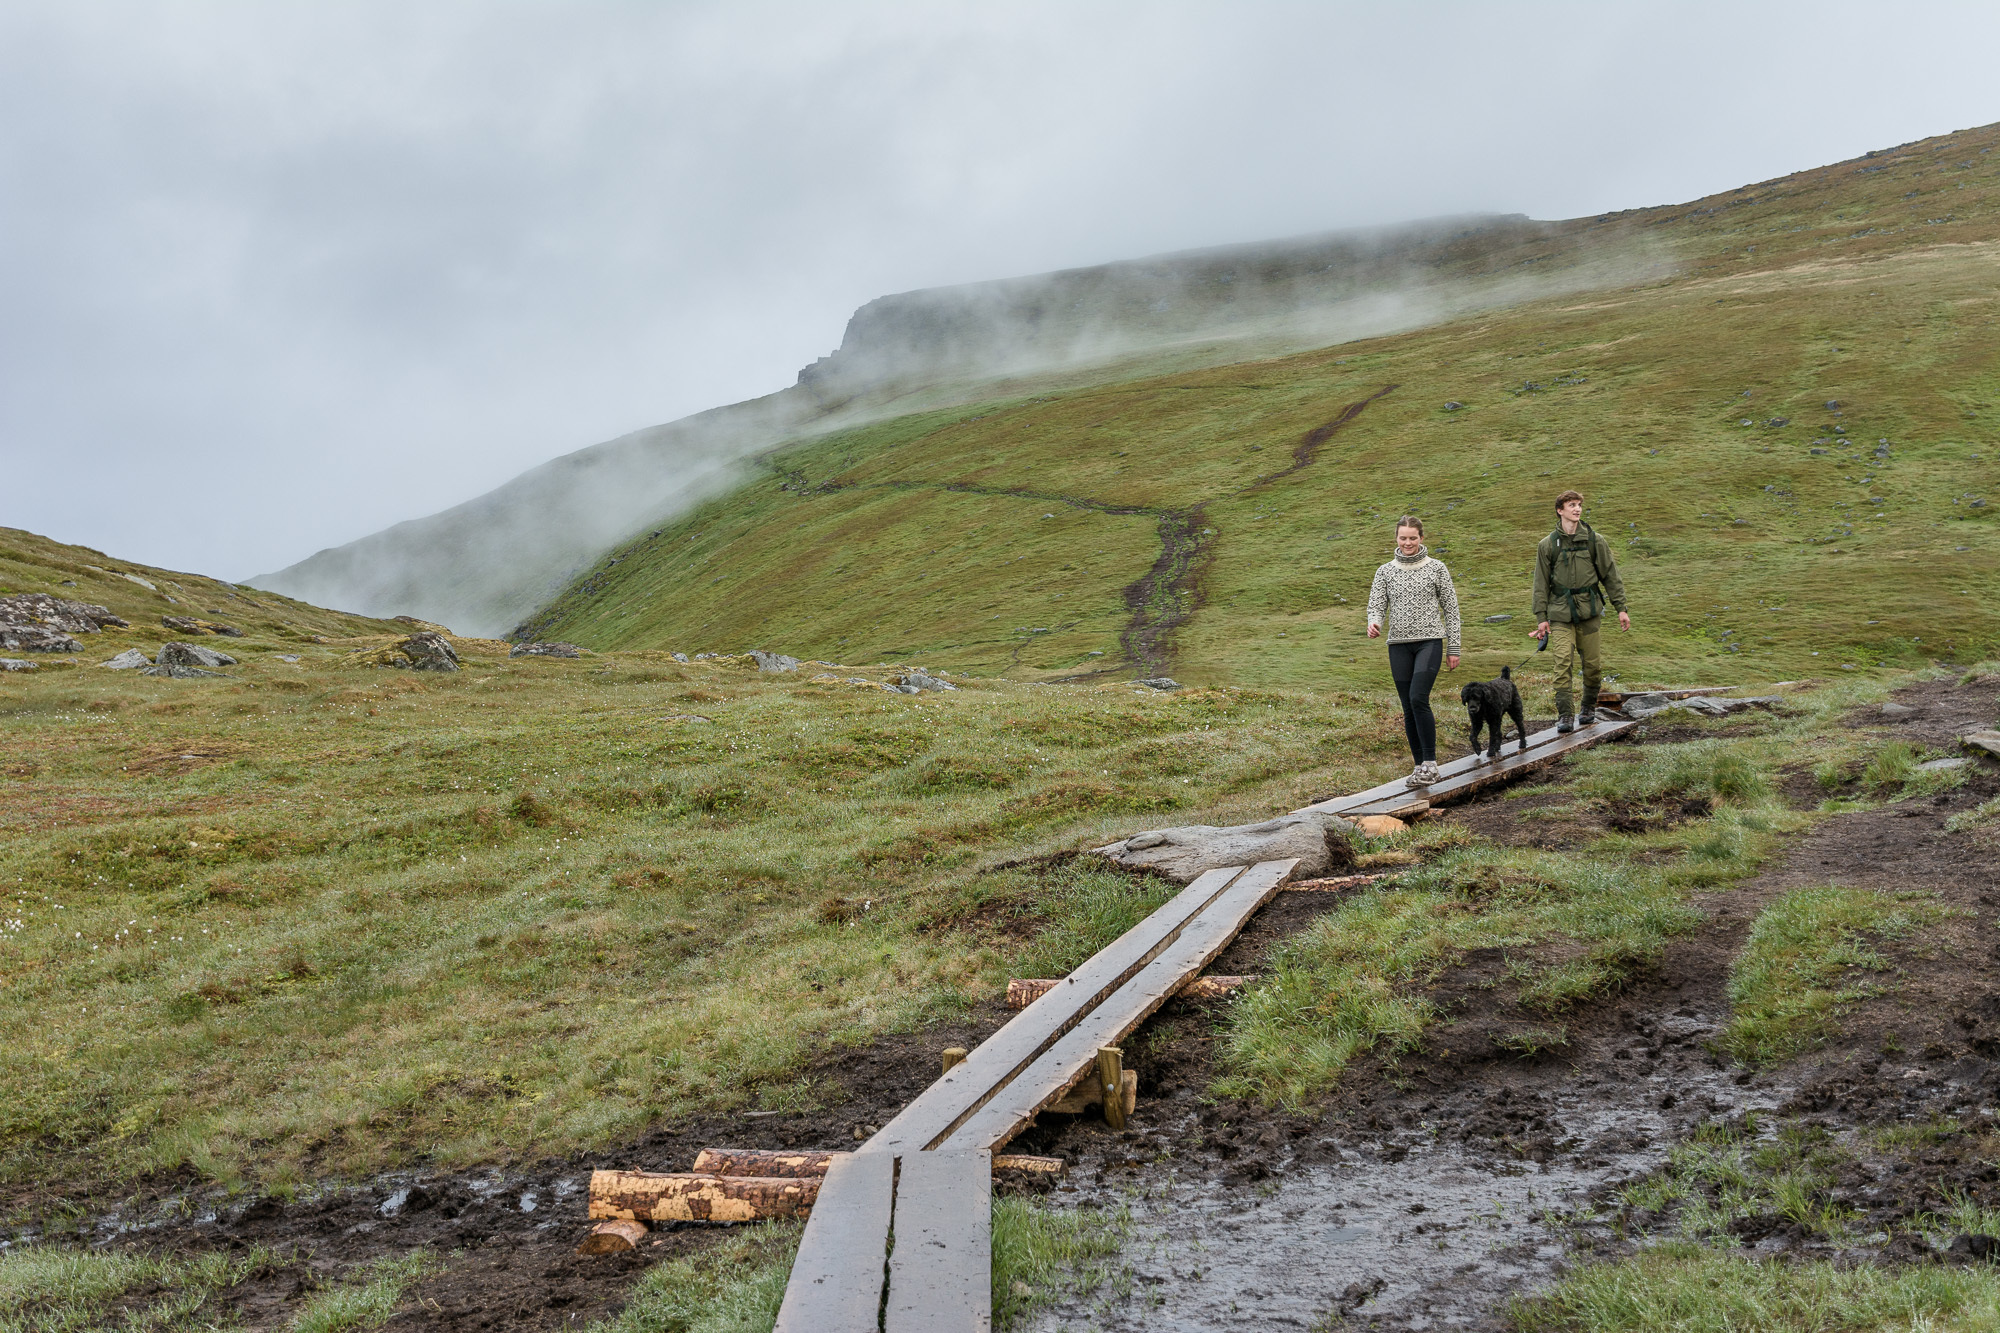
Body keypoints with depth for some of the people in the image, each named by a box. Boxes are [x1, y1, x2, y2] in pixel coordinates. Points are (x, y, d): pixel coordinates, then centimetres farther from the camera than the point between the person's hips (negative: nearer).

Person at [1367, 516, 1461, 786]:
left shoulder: (1436, 568, 5)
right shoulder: (1385, 572, 9)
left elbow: (1451, 609, 7)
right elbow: (1376, 605, 5)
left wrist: (1453, 649, 4)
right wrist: (1374, 623, -20)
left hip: (1430, 641, -3)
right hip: (1399, 645, 3)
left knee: (1418, 698, -20)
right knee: (1408, 708, 4)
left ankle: (1430, 762, -13)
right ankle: (1420, 765, 14)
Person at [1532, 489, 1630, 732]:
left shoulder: (1595, 541, 5)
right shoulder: (1548, 545, 3)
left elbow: (1611, 576, 9)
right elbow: (1541, 583, 7)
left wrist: (1621, 608, 5)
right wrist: (1541, 617, 3)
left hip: (1589, 611, 1)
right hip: (1561, 613, -1)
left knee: (1593, 664, 6)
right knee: (1563, 663, -11)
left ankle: (1589, 709, 25)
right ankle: (1564, 716, -9)